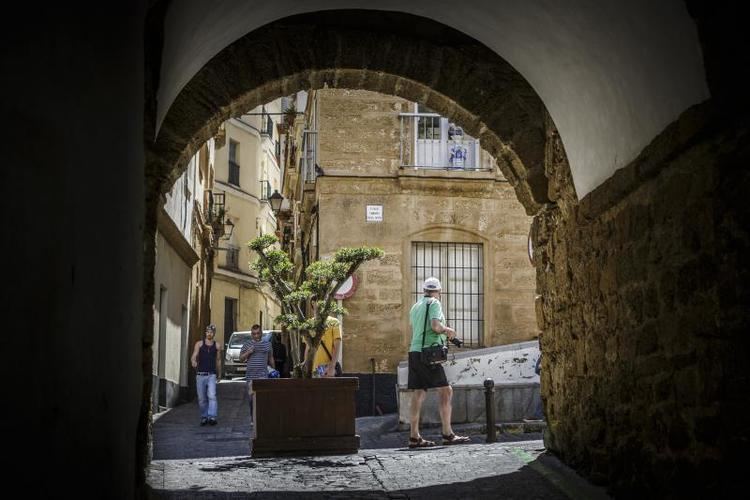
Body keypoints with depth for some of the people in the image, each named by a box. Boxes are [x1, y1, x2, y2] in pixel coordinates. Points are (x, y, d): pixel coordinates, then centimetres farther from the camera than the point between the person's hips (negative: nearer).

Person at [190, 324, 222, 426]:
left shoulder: (217, 346, 7)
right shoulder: (199, 344, 4)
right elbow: (193, 356, -6)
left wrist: (219, 373, 23)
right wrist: (193, 362, -28)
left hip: (211, 375, -1)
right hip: (200, 374, 1)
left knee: (212, 396, -17)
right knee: (201, 398, 6)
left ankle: (212, 417, -24)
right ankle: (204, 417, 20)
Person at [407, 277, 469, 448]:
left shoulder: (415, 306, 19)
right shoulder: (434, 303, -5)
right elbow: (436, 326, -18)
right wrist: (448, 330, 1)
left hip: (414, 352, 8)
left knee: (418, 394, 7)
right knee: (445, 392, -5)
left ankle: (414, 437, 5)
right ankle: (447, 434, -10)